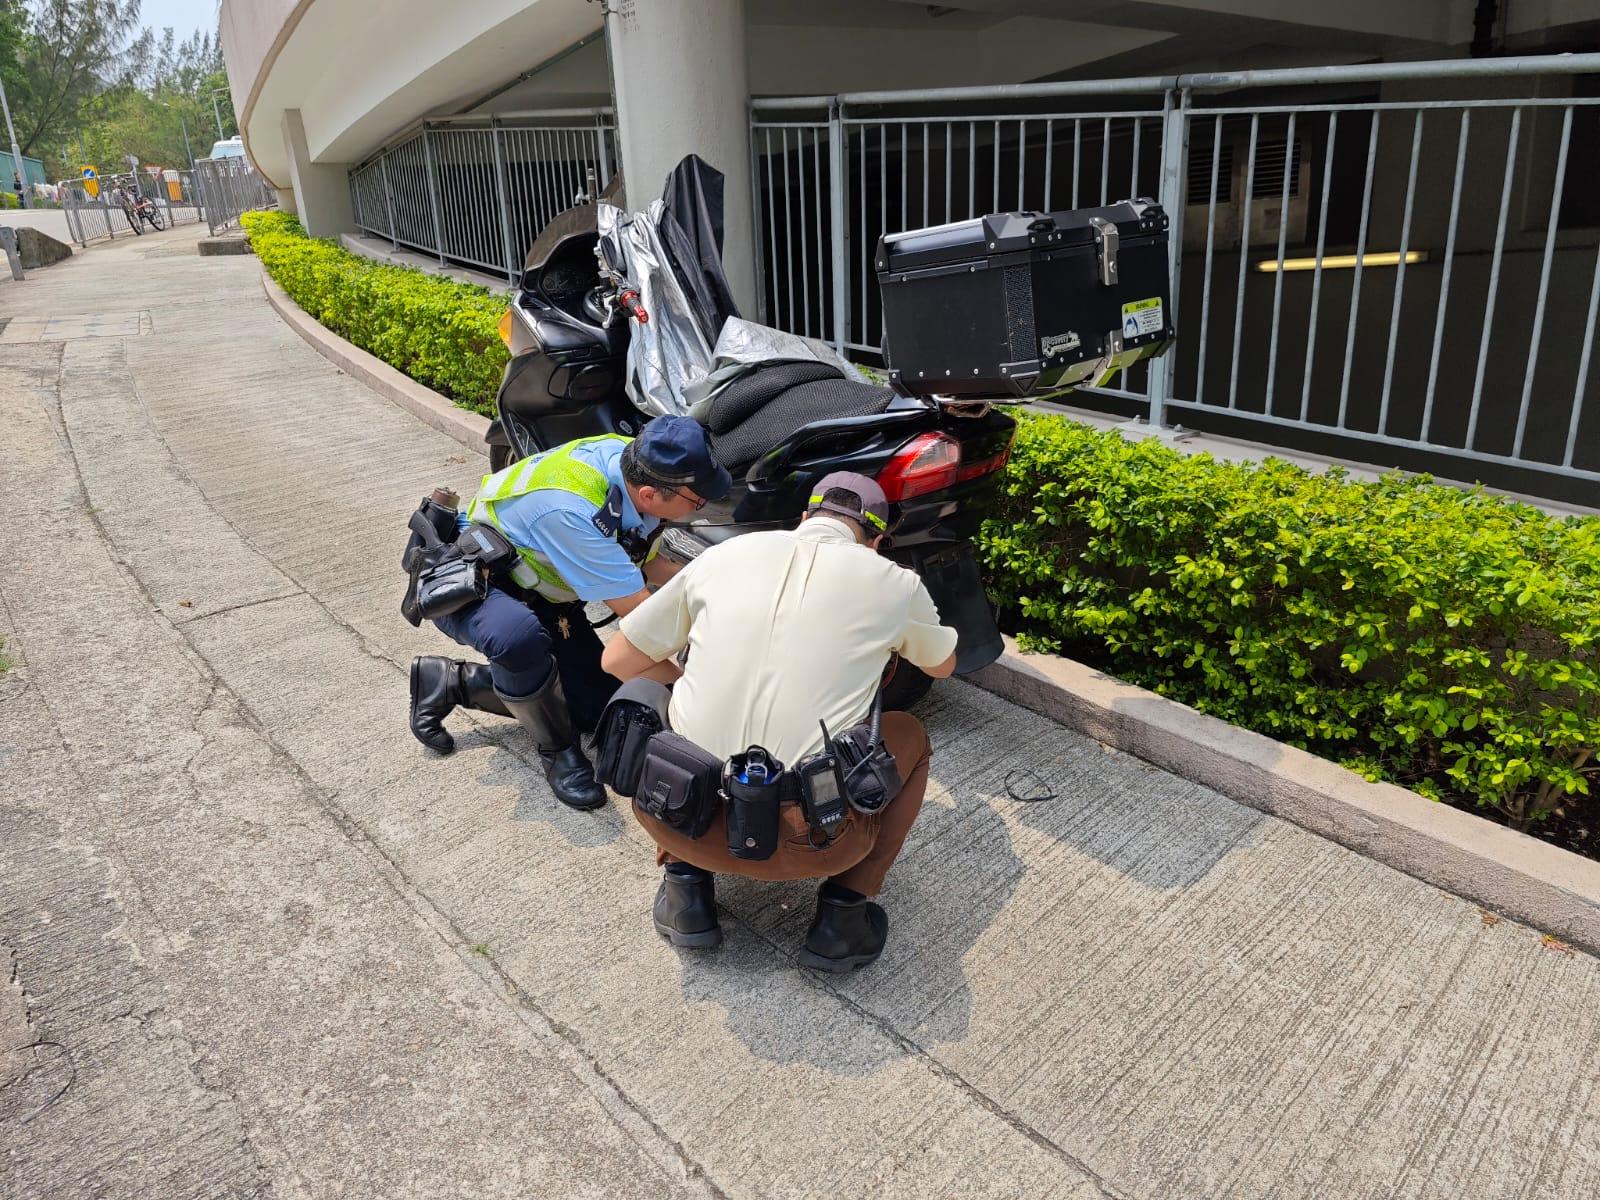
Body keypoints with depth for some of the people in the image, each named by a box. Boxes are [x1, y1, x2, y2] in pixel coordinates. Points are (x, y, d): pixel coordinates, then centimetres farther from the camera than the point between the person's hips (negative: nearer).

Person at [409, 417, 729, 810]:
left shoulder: (630, 457, -16)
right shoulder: (571, 511, -40)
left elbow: (653, 559, 2)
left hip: (537, 589, 8)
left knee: (597, 708, 3)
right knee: (518, 636, -42)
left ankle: (450, 682, 14)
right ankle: (558, 750, -12)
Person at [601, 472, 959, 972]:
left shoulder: (723, 555, 8)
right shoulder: (894, 583, 5)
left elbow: (618, 660, 15)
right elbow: (943, 665, 27)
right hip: (810, 843, -2)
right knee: (909, 736, 25)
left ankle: (685, 881, 19)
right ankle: (843, 911, 13)